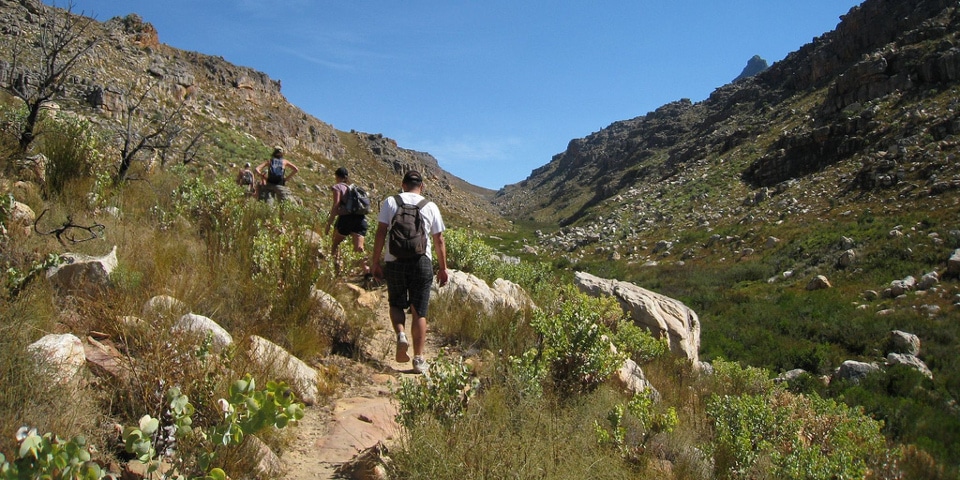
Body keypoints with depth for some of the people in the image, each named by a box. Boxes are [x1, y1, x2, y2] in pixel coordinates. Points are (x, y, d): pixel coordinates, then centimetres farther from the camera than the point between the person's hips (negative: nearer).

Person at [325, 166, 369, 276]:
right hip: (360, 218, 5)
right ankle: (366, 268, -25)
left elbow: (336, 205, -7)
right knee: (358, 247, -4)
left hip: (346, 218, -4)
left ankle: (336, 267, 10)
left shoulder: (338, 187, 4)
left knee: (335, 243, 16)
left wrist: (329, 223, -8)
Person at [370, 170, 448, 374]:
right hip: (421, 262, 0)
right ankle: (419, 359, 6)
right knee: (419, 312, 5)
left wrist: (375, 262, 2)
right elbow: (439, 240, 6)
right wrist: (443, 268, 13)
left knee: (396, 304, 19)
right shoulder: (430, 206, 6)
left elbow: (381, 233, -2)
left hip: (394, 262, 0)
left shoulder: (390, 202, 4)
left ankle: (400, 334, -8)